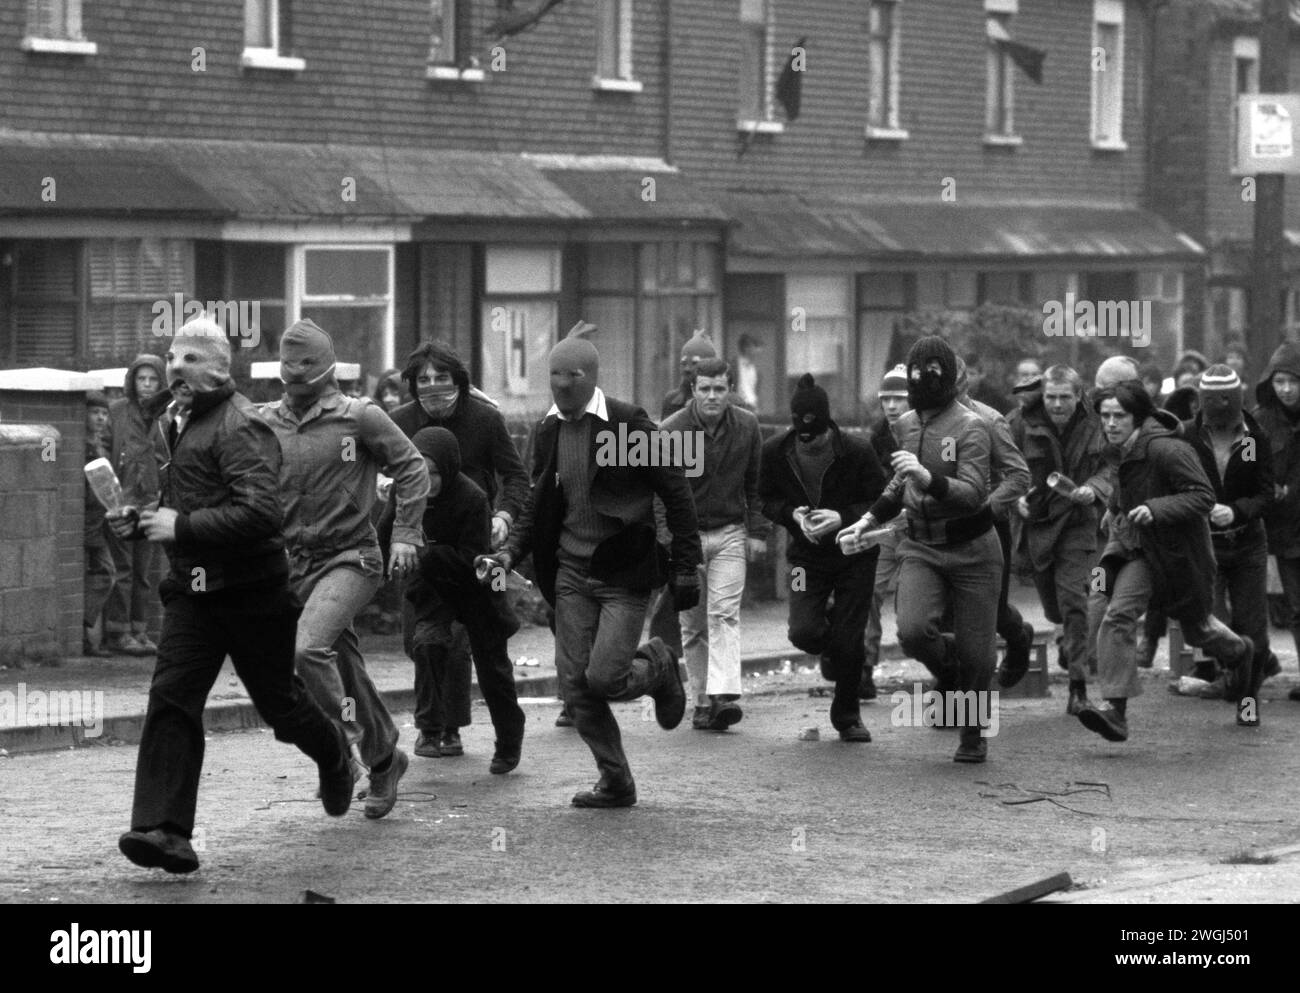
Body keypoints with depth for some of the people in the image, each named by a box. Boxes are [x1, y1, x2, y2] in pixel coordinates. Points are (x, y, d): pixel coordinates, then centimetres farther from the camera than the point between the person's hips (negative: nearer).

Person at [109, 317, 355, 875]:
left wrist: (181, 526, -26)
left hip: (252, 592, -7)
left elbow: (261, 511, -29)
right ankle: (165, 830, -17)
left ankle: (333, 752, 44)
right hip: (191, 588, 7)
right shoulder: (172, 422, 11)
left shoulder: (239, 427, -17)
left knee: (279, 701, 11)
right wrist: (140, 522, 6)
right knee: (171, 698, -11)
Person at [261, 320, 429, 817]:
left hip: (350, 557, -5)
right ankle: (384, 759, 29)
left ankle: (347, 735, -9)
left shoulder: (358, 417, -7)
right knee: (346, 667, 13)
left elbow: (410, 467, 0)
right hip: (294, 561, 5)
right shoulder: (267, 422, 4)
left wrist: (405, 534, -7)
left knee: (308, 648, -26)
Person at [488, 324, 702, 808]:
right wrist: (512, 551, 0)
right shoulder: (548, 431, 6)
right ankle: (615, 782, 16)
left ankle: (657, 666, 19)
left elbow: (676, 493, -7)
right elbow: (538, 504, 17)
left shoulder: (628, 424, -11)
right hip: (572, 573, 5)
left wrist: (686, 567, -9)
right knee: (575, 685, 1)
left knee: (603, 678, -15)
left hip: (624, 576, -5)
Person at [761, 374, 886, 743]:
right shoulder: (775, 451, -12)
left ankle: (847, 716, 22)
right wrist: (793, 515, -19)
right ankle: (832, 650, 23)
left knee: (849, 643, -2)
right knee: (804, 632, -16)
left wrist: (842, 518, -27)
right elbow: (766, 500, 1)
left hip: (854, 554, -2)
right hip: (807, 556, 2)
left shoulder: (856, 452, -19)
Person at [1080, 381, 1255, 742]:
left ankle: (1238, 649, 52)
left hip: (1179, 551, -6)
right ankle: (1114, 709, -22)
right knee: (1117, 616, -17)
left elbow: (1203, 497, -25)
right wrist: (1118, 513, 6)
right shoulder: (1124, 452, 1)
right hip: (1139, 550, 6)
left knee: (1196, 627, 15)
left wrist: (1155, 509, -35)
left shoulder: (1169, 451, -25)